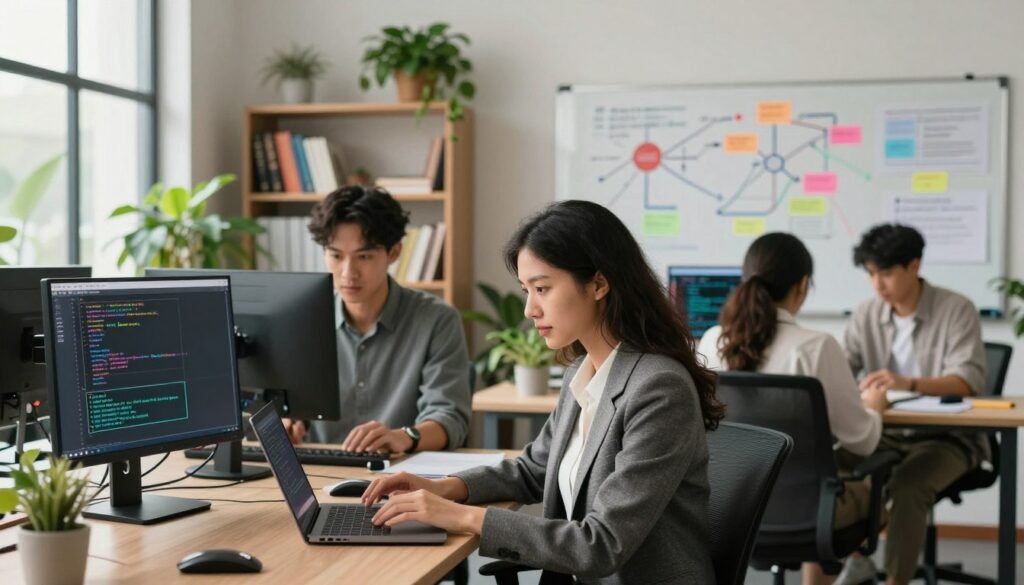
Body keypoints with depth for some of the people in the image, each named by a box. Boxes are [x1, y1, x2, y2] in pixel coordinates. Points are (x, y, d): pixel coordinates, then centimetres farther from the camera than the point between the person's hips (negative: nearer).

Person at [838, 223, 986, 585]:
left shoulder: (957, 310, -9)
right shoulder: (866, 315, 4)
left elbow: (970, 380, -21)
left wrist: (908, 383, -38)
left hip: (948, 436, -4)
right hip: (885, 433, 4)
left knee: (908, 483, -34)